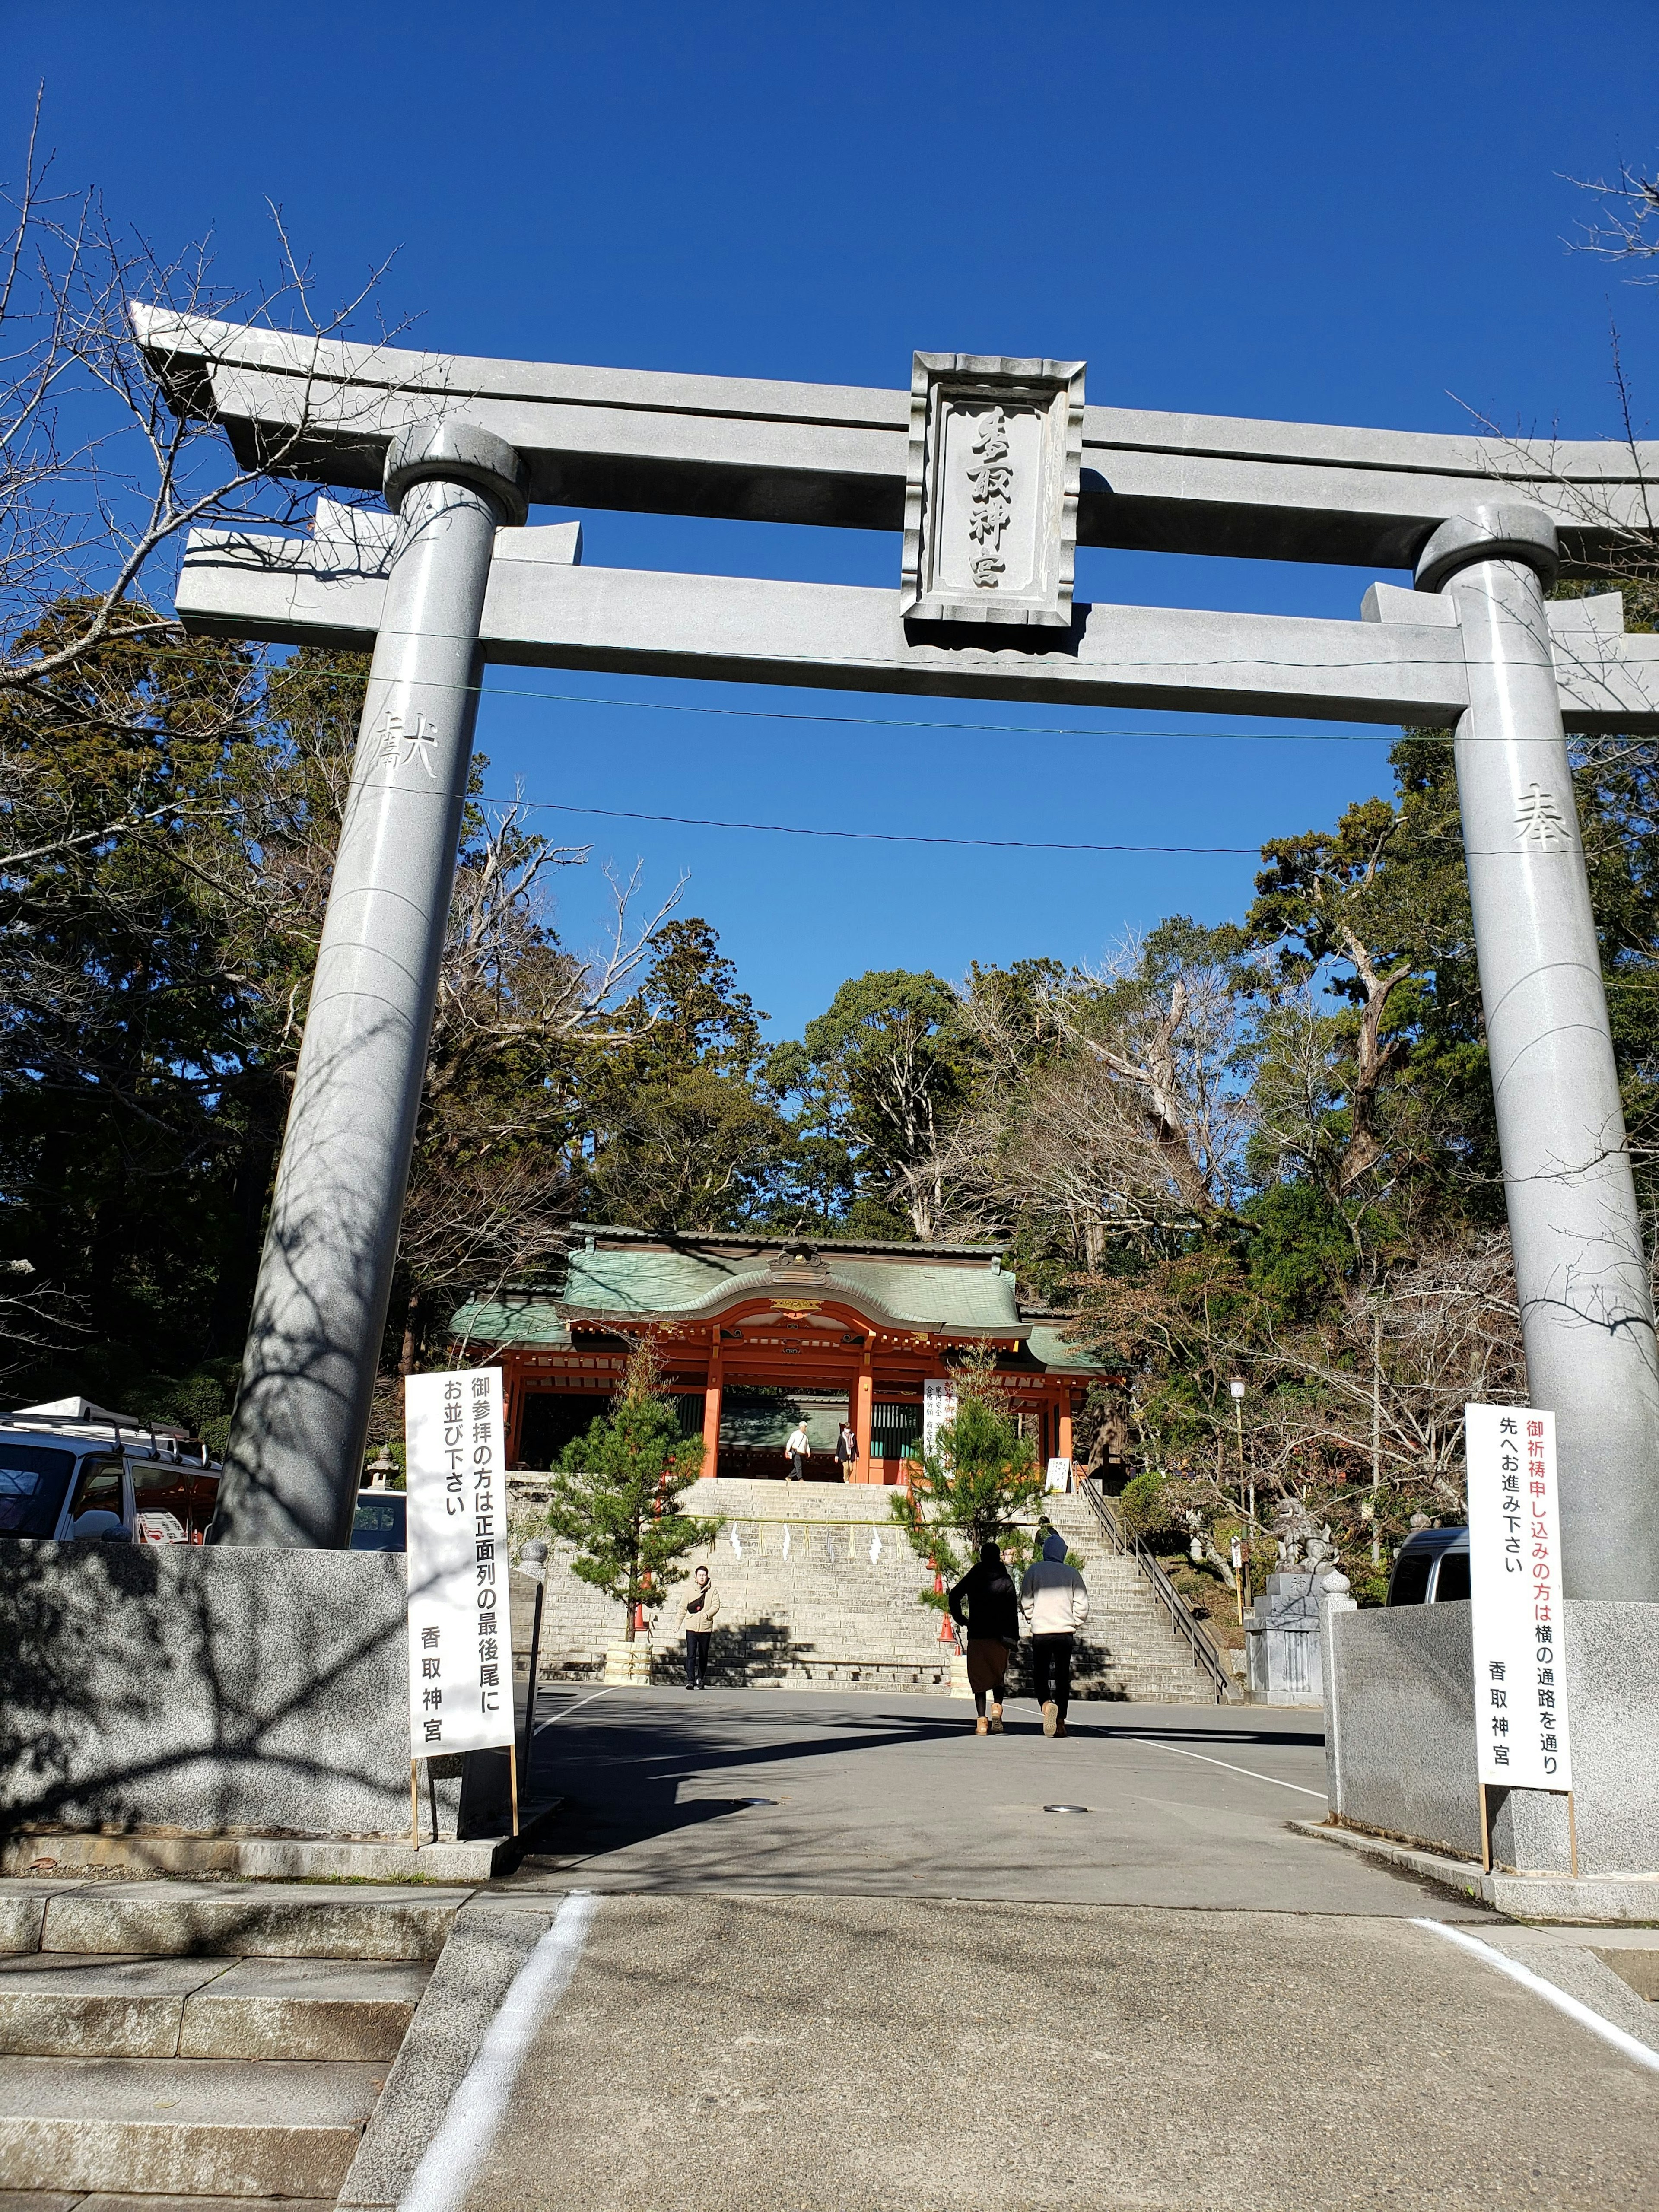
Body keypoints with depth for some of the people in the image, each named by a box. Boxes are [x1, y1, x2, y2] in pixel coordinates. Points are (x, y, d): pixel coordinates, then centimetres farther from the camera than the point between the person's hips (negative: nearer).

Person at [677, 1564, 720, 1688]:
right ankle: (690, 1680, -13)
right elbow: (683, 1608, 11)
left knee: (703, 1655, 9)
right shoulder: (690, 1591, 6)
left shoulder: (712, 1591, 3)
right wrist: (678, 1624, 10)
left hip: (706, 1628, 1)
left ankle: (701, 1679, 20)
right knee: (691, 1654, -10)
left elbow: (716, 1606, -4)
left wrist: (708, 1614, -22)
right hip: (691, 1627, 0)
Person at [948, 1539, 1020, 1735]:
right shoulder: (1006, 1580, 2)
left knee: (979, 1678, 5)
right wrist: (1014, 1637, -4)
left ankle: (981, 1721, -4)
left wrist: (961, 1619, 9)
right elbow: (1013, 1610, -5)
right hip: (1000, 1636, 0)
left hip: (977, 1635, 0)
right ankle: (997, 1709, -8)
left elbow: (954, 1596, -3)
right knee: (999, 1676, 15)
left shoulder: (972, 1577, 6)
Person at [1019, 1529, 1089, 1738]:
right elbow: (1082, 1606, 0)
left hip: (1040, 1632, -1)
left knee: (1040, 1675, 7)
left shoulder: (1034, 1570, -1)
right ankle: (1060, 1722, 14)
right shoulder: (1072, 1573, 1)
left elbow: (1025, 1603, -1)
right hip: (1065, 1632, 1)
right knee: (1063, 1677, 13)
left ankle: (1046, 1704, -21)